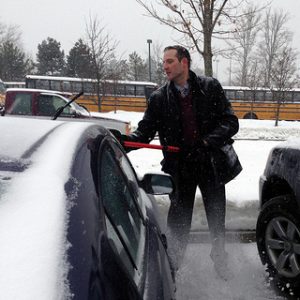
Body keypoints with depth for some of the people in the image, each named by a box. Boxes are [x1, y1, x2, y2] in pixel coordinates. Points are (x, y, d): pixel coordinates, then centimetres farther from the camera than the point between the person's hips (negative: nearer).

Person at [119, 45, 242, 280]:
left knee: (217, 216, 15)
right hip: (180, 168, 0)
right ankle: (173, 265, 30)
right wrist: (126, 140, -24)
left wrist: (206, 141, -22)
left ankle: (220, 258, 40)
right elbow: (145, 129, -5)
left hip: (211, 164, 0)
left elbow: (231, 123, -9)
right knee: (179, 220, 9)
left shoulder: (210, 87, -5)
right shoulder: (159, 98, -2)